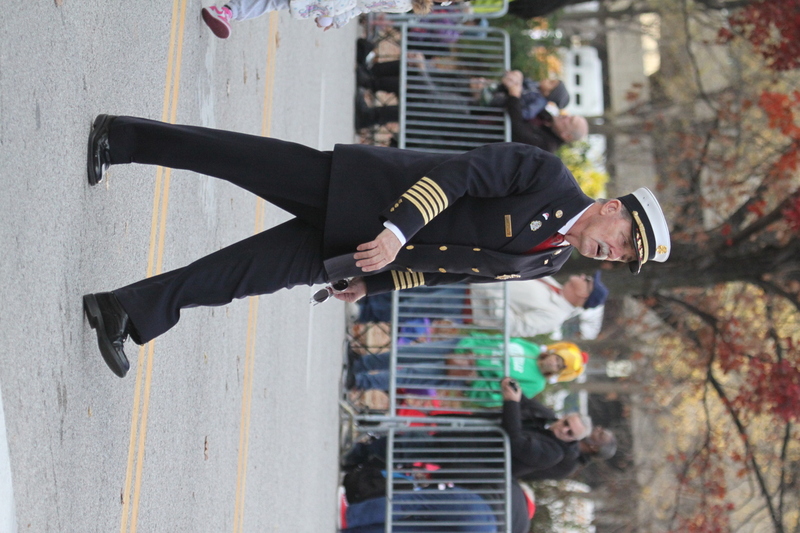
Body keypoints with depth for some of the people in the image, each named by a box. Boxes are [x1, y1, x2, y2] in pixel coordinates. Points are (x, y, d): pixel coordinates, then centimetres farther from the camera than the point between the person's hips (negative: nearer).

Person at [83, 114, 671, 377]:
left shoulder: (546, 260, 11)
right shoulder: (548, 172, -10)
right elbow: (459, 171, -18)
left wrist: (375, 285, 11)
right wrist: (397, 229, -28)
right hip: (362, 194, -5)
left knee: (249, 273, -3)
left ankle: (128, 313, -2)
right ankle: (121, 138, 3)